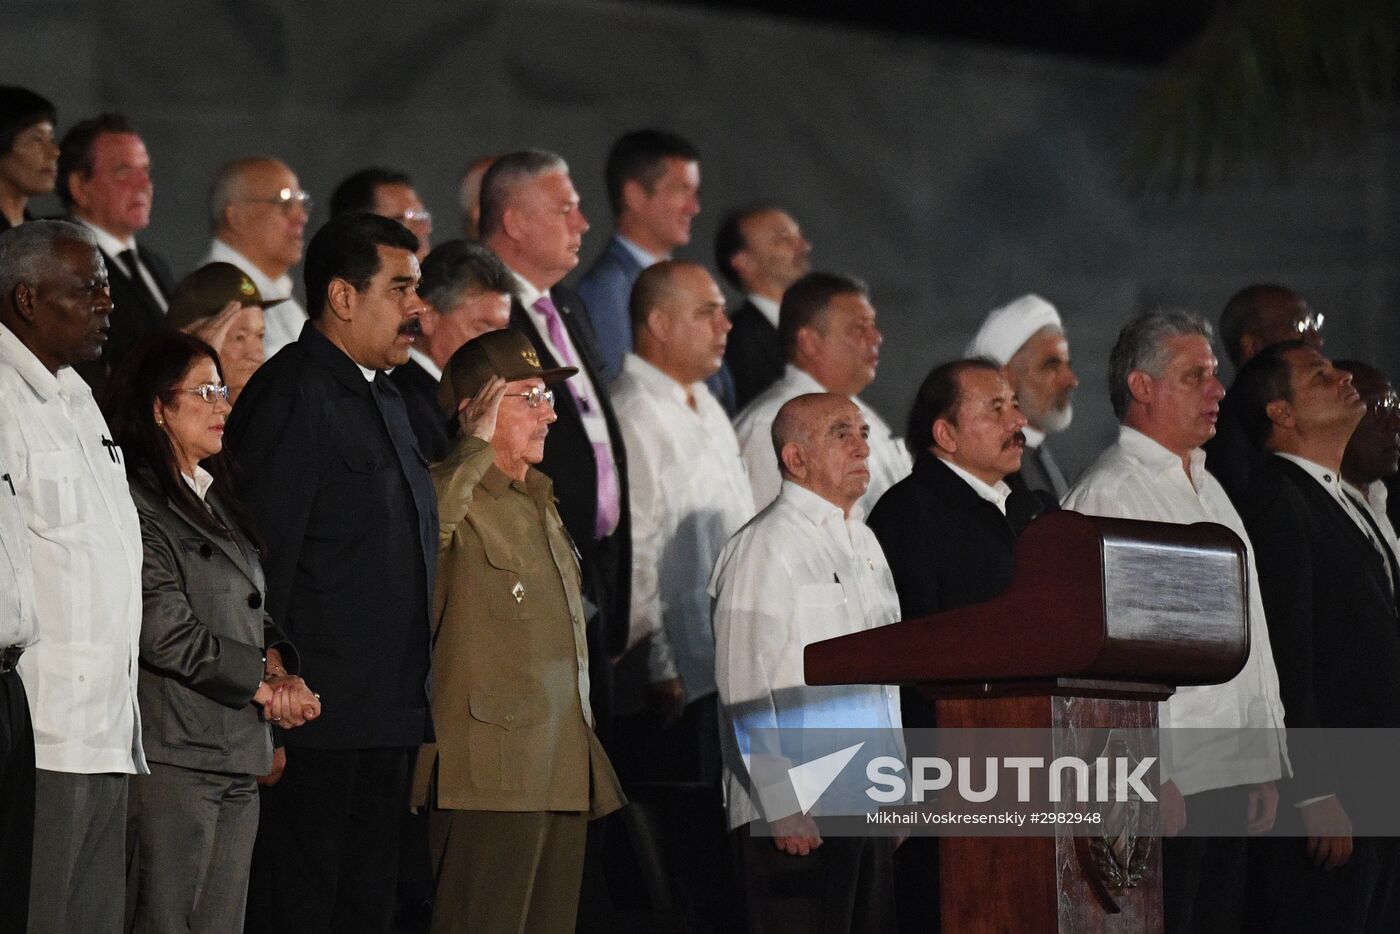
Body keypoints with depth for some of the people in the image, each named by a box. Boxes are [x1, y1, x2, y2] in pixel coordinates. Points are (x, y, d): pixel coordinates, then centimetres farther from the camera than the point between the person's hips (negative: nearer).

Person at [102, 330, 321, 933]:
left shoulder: (216, 502, 21)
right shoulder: (138, 504, -10)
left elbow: (253, 611, 23)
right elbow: (165, 630, -16)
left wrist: (277, 667, 0)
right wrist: (262, 684, -8)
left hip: (238, 758, 9)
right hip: (172, 755, -9)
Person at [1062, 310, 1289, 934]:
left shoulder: (1209, 491, 20)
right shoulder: (1107, 495, -7)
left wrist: (1265, 765, 17)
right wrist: (1149, 776, -19)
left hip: (1231, 778, 8)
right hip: (1162, 782, -8)